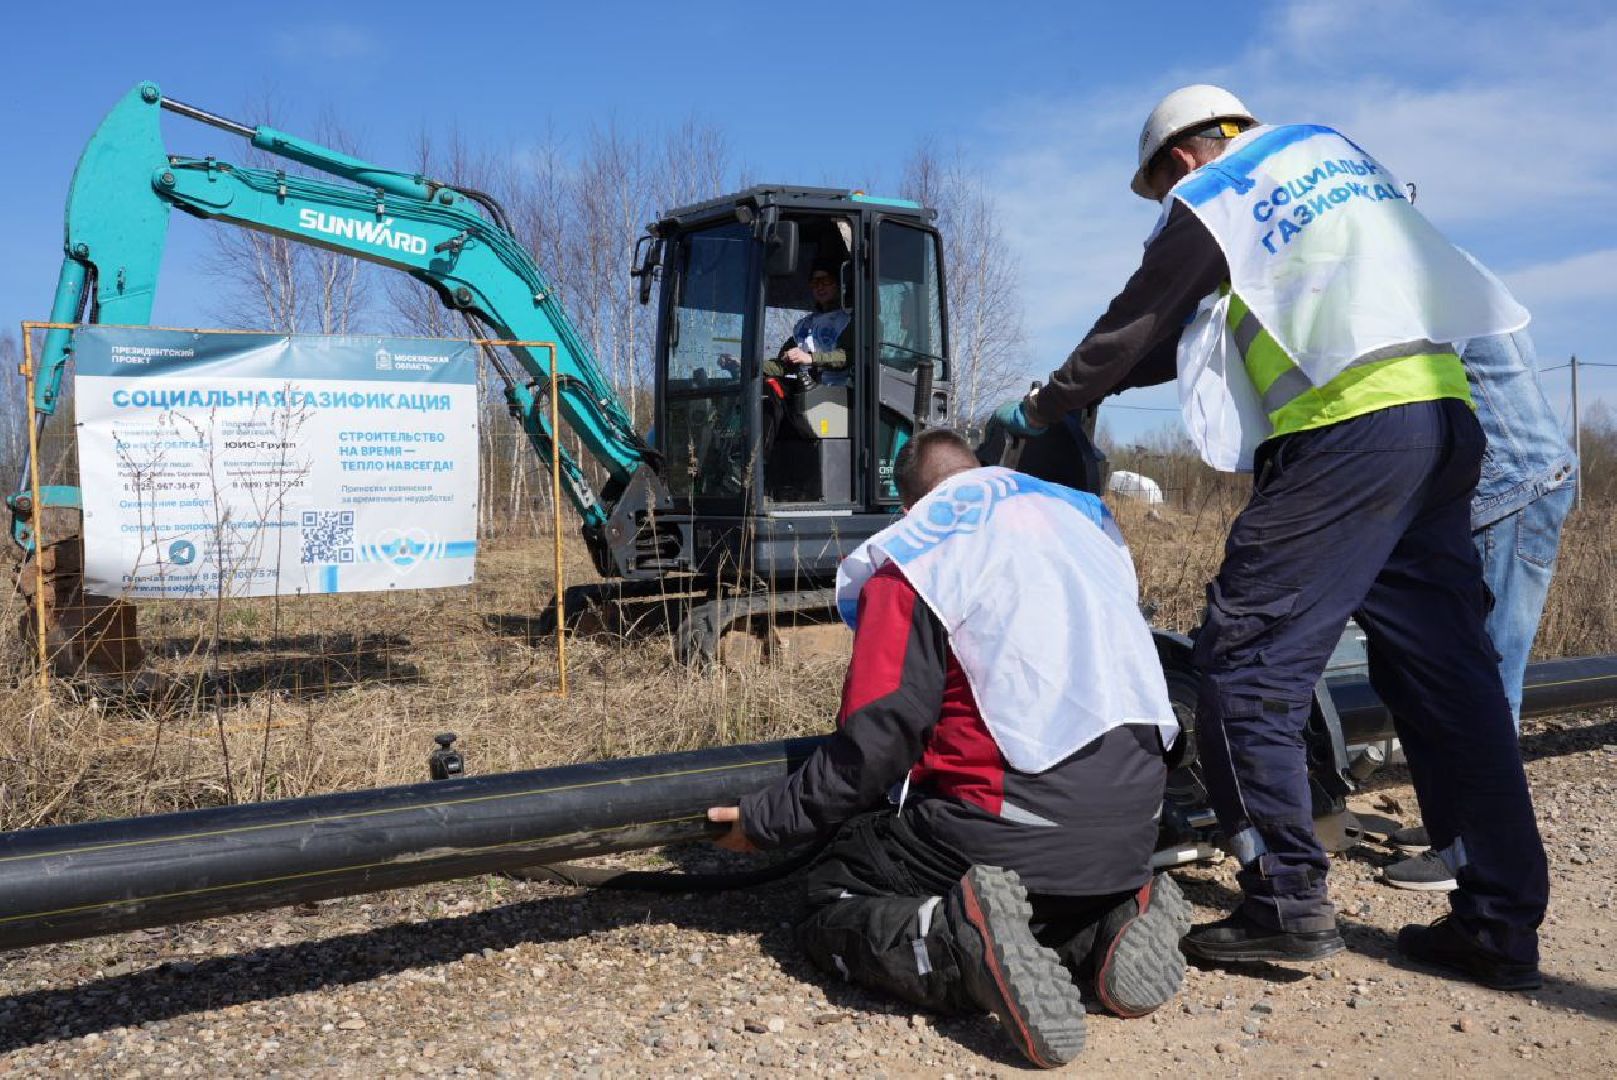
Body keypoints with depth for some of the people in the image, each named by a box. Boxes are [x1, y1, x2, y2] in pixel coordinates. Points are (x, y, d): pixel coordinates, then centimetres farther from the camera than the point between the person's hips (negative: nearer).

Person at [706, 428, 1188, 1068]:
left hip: (1015, 821, -6)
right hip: (1132, 821, 7)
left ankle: (962, 942, -17)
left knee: (828, 905, 12)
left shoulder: (915, 561, -4)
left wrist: (766, 820, 4)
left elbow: (873, 742, -9)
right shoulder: (1086, 521, 15)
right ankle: (1112, 922, 4)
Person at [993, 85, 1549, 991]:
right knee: (1448, 676, 8)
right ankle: (1501, 923, 12)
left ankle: (1287, 900, -3)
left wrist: (1037, 411, 25)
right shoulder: (1331, 147, 26)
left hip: (1345, 428, -8)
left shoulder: (1207, 202, 4)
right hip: (1445, 411, 8)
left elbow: (1132, 332, 10)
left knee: (1248, 662, -3)